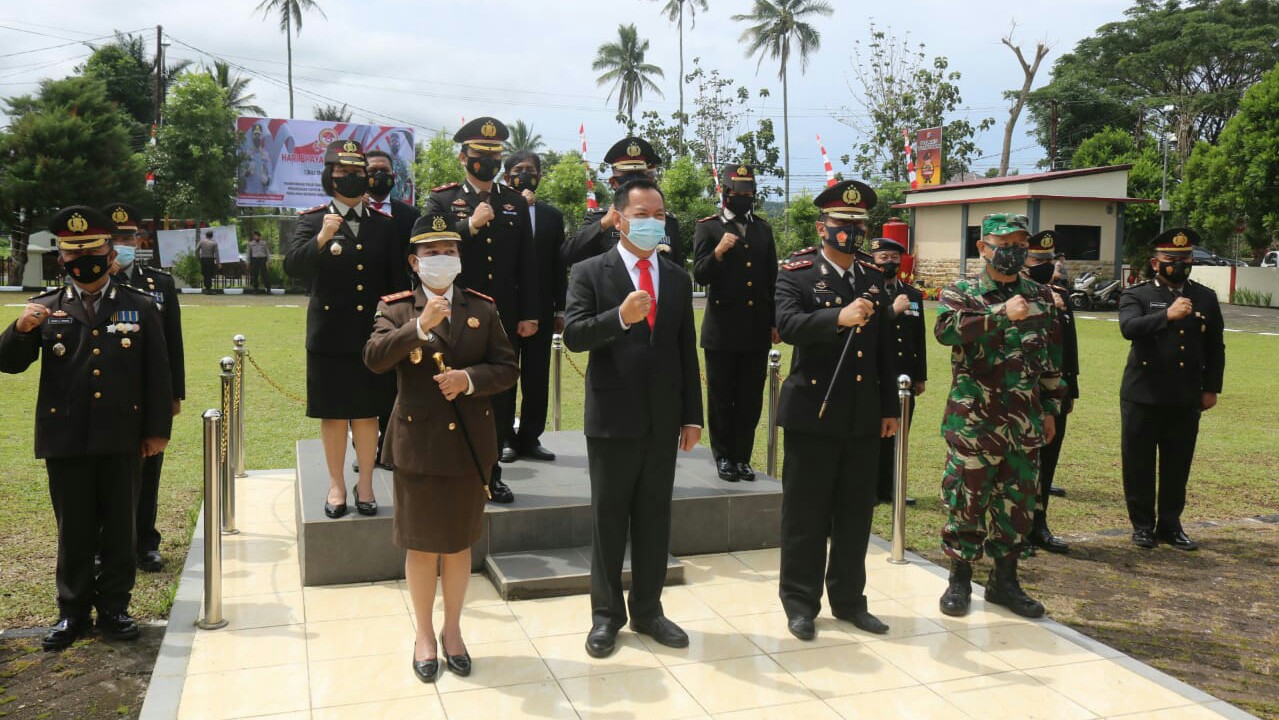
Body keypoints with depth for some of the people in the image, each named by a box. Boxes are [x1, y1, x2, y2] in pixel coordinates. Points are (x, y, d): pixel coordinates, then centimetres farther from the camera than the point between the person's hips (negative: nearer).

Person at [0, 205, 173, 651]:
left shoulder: (140, 308, 5)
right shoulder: (45, 309, 6)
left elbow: (158, 374, 4)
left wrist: (158, 429, 0)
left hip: (121, 440, 0)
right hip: (65, 439, 0)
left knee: (119, 528, 8)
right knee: (73, 530, 9)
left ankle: (114, 607, 21)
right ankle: (73, 611, 22)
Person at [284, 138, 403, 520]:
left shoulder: (383, 224, 7)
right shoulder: (313, 220, 0)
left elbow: (395, 279, 8)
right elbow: (293, 266, -15)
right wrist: (320, 240, -31)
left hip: (372, 333, 1)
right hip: (329, 334, -1)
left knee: (367, 411, 8)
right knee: (332, 412, 7)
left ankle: (365, 482, 19)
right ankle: (336, 483, 20)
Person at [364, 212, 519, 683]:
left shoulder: (482, 309, 5)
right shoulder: (397, 308, 0)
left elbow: (507, 369, 2)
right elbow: (374, 358, -17)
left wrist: (470, 378, -16)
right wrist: (420, 327, -27)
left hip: (470, 443, 2)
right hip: (417, 443, -1)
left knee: (459, 542, 13)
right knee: (421, 544, 9)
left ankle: (453, 630, 29)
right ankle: (424, 633, 26)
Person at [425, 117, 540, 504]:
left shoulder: (517, 203, 11)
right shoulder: (442, 202, 2)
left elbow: (528, 264, 10)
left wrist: (529, 314, 5)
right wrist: (470, 226, -18)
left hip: (505, 320, 3)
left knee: (501, 399, 7)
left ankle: (490, 473, 19)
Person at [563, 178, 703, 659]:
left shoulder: (677, 277, 9)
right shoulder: (591, 272, -3)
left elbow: (687, 350, 10)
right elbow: (573, 335, -13)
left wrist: (693, 416, 7)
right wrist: (620, 316, -30)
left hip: (663, 420, 4)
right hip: (612, 418, -3)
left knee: (655, 518, 11)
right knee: (608, 519, 8)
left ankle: (648, 611, 25)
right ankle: (606, 615, 21)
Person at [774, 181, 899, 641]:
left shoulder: (873, 279, 12)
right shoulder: (796, 274, -4)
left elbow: (886, 348, 16)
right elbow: (787, 324, -23)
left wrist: (890, 407, 14)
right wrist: (838, 317, -38)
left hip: (863, 417, 5)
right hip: (812, 414, -5)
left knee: (856, 513, 11)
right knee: (805, 515, 4)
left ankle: (848, 599, 25)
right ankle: (800, 603, 17)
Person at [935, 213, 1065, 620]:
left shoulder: (1041, 297, 11)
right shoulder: (961, 293, -2)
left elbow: (1052, 359, 17)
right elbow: (946, 330, -24)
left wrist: (1051, 408, 16)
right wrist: (1002, 313, -31)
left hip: (1025, 423, 4)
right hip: (972, 420, -4)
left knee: (1018, 501, 9)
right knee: (966, 499, 2)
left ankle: (1005, 580, 23)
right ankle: (960, 580, 16)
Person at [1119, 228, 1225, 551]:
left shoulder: (1206, 298, 10)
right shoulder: (1136, 295, -1)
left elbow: (1215, 347, 13)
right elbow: (1129, 327, -21)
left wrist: (1211, 388, 8)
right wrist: (1167, 315, -33)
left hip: (1186, 399, 3)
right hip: (1142, 395, -2)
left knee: (1177, 465, 8)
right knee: (1138, 464, 4)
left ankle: (1170, 525, 21)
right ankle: (1143, 525, 17)